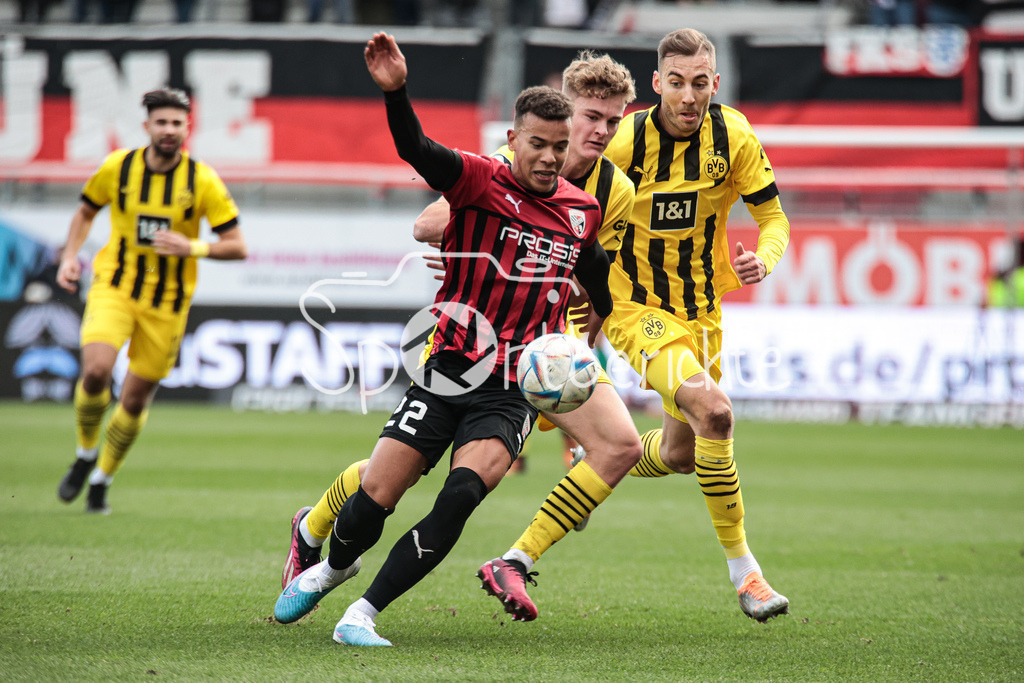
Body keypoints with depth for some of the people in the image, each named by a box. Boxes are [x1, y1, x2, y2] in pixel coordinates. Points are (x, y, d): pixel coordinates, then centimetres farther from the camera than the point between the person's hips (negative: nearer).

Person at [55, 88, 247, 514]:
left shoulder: (202, 181, -8)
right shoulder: (118, 167, -4)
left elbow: (237, 247, -7)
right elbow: (86, 212, 15)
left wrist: (193, 247, -24)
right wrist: (70, 256, -1)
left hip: (167, 303, 0)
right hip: (114, 287, 0)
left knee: (135, 400, 4)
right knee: (96, 371, -23)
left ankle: (102, 481, 27)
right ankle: (86, 455, 4)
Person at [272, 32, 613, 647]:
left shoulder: (583, 211, 8)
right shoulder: (483, 182, -6)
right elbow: (418, 151, -26)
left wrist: (601, 312, 45)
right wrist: (395, 91, -43)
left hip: (512, 394, 2)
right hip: (445, 377, -2)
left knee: (462, 494, -23)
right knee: (374, 500, -3)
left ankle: (364, 613, -13)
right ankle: (334, 567, 33)